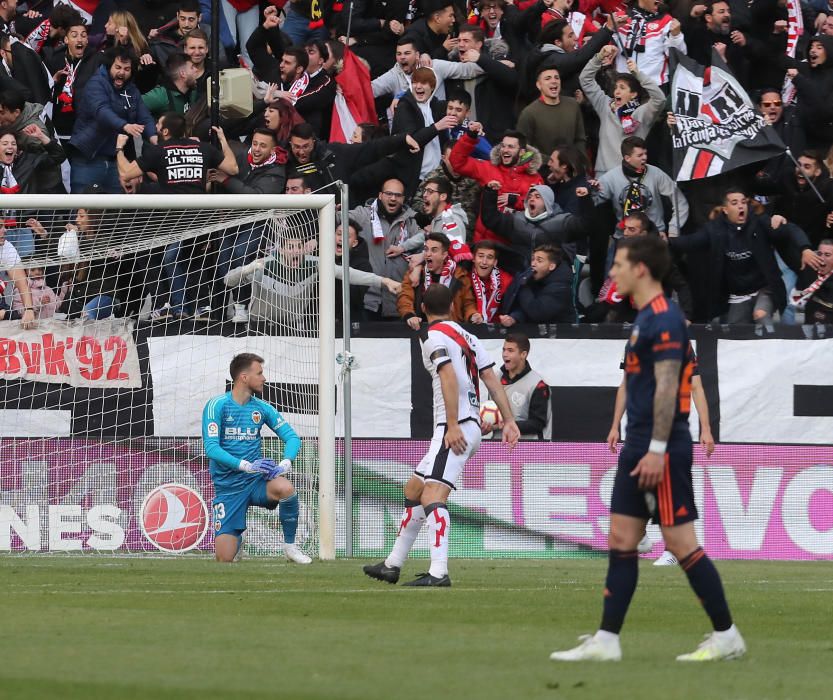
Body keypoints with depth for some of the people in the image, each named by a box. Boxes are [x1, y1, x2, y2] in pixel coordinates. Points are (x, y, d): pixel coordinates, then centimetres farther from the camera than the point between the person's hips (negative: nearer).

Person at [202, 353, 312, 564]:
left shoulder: (261, 408, 6)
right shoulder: (217, 406, -8)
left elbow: (291, 437, 5)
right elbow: (211, 448, -17)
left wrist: (286, 462, -16)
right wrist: (246, 465, -27)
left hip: (256, 481, 2)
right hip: (228, 487, -2)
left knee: (285, 488, -34)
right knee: (224, 558, -9)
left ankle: (290, 546, -12)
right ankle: (237, 539, 30)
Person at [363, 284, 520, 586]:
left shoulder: (434, 336, -5)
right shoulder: (466, 336, 20)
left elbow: (449, 377, -18)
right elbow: (492, 378, 14)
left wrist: (453, 425, -23)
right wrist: (509, 420, 11)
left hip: (455, 430, -10)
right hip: (471, 424, 10)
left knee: (432, 496, -22)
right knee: (413, 490, 20)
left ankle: (439, 573, -36)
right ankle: (392, 565, 28)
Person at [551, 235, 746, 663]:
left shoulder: (663, 319, -15)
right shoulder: (646, 319, 16)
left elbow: (666, 387, -20)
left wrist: (657, 450, -23)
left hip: (663, 451, -10)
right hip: (638, 449, 10)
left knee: (680, 541, -6)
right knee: (621, 540, 7)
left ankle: (726, 636, 2)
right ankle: (606, 641, 7)